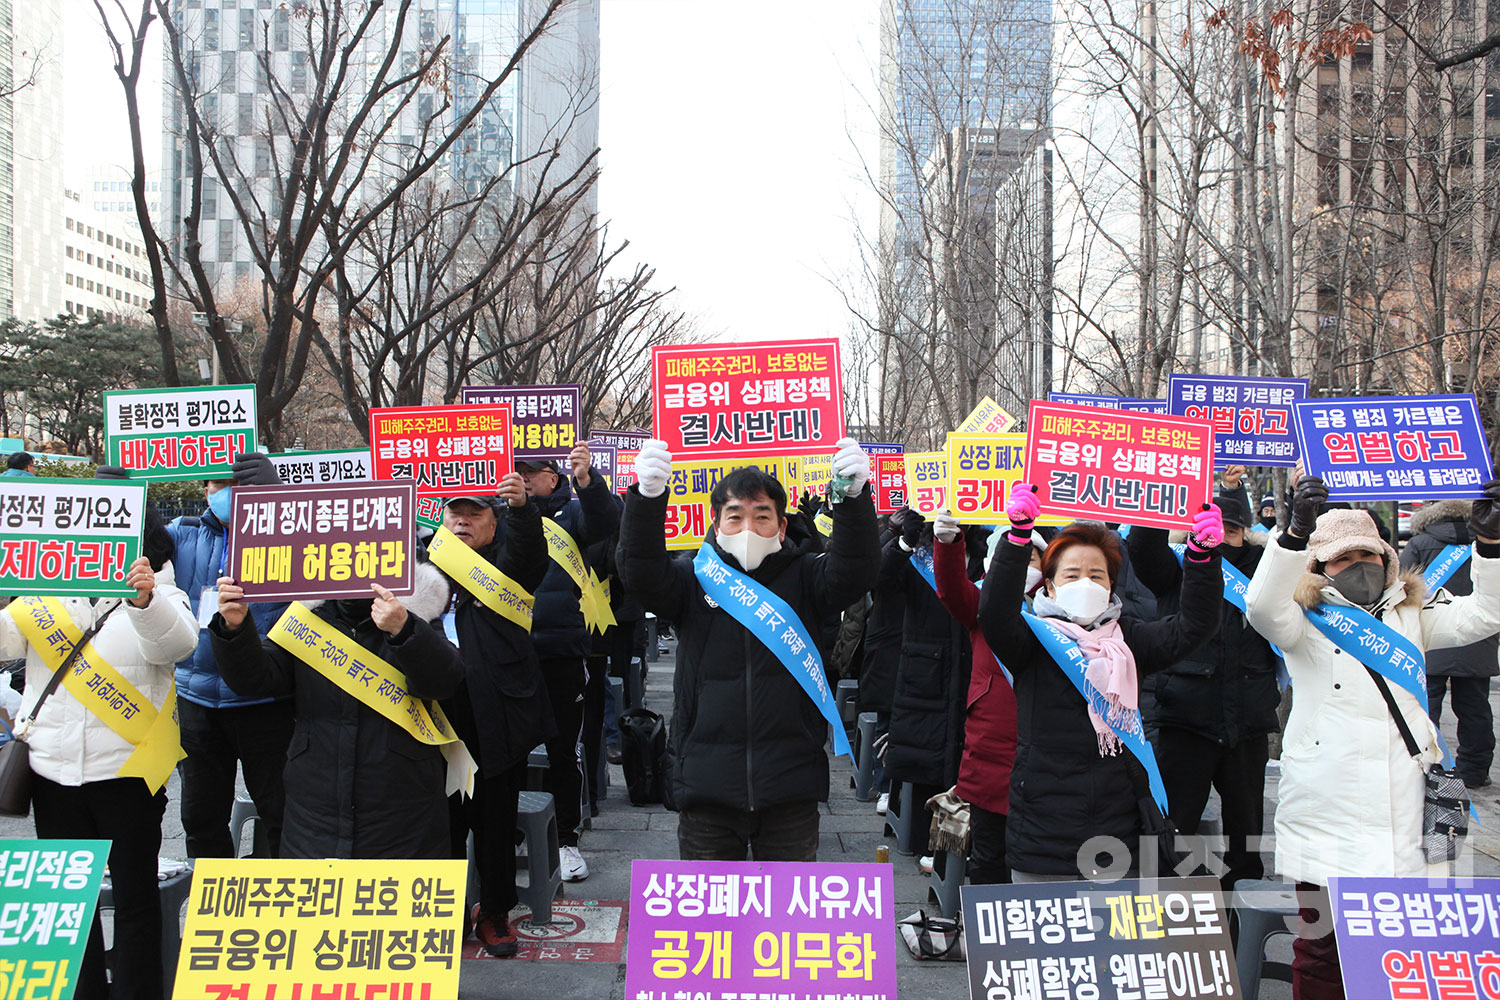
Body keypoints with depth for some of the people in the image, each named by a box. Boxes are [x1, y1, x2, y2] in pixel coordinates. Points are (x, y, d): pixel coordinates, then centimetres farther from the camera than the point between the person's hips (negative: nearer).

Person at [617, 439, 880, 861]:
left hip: (791, 783, 0)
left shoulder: (803, 577, 4)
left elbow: (854, 572, -13)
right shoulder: (694, 580, 3)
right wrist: (648, 497, -32)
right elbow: (641, 573, -13)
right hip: (708, 786, 0)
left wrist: (855, 496, -32)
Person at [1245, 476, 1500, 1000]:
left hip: (1403, 810, 3)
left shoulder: (1412, 614, 16)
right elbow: (1262, 608, -18)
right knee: (1320, 946, 5)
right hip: (1327, 815, -3)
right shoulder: (1305, 619, 2)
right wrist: (1296, 532, -31)